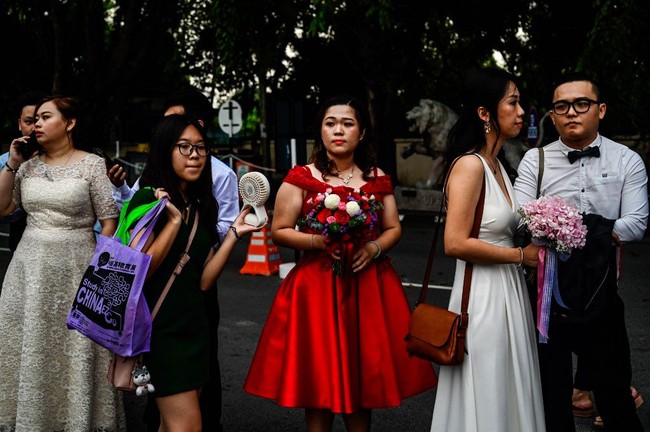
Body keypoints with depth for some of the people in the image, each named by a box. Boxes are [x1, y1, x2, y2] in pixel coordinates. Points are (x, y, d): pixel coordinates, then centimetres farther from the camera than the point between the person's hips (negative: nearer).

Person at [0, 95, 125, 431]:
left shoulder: (92, 165, -3)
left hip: (75, 270, -4)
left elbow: (109, 223, -4)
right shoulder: (28, 167, 11)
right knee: (29, 349, 7)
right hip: (29, 268, 5)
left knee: (73, 351, 0)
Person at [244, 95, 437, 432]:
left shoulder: (377, 179, 9)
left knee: (363, 371, 7)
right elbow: (279, 231, -1)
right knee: (319, 376, -1)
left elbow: (393, 229, 12)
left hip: (368, 287, 3)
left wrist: (374, 247, -8)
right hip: (316, 287, -3)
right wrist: (315, 241, -17)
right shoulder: (301, 178, -1)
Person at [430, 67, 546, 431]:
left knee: (508, 396, 15)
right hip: (483, 296, -9)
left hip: (508, 292, 9)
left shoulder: (497, 166, 12)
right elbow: (456, 243, -22)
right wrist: (521, 255, -14)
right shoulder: (469, 165, -15)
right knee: (485, 402, 1)